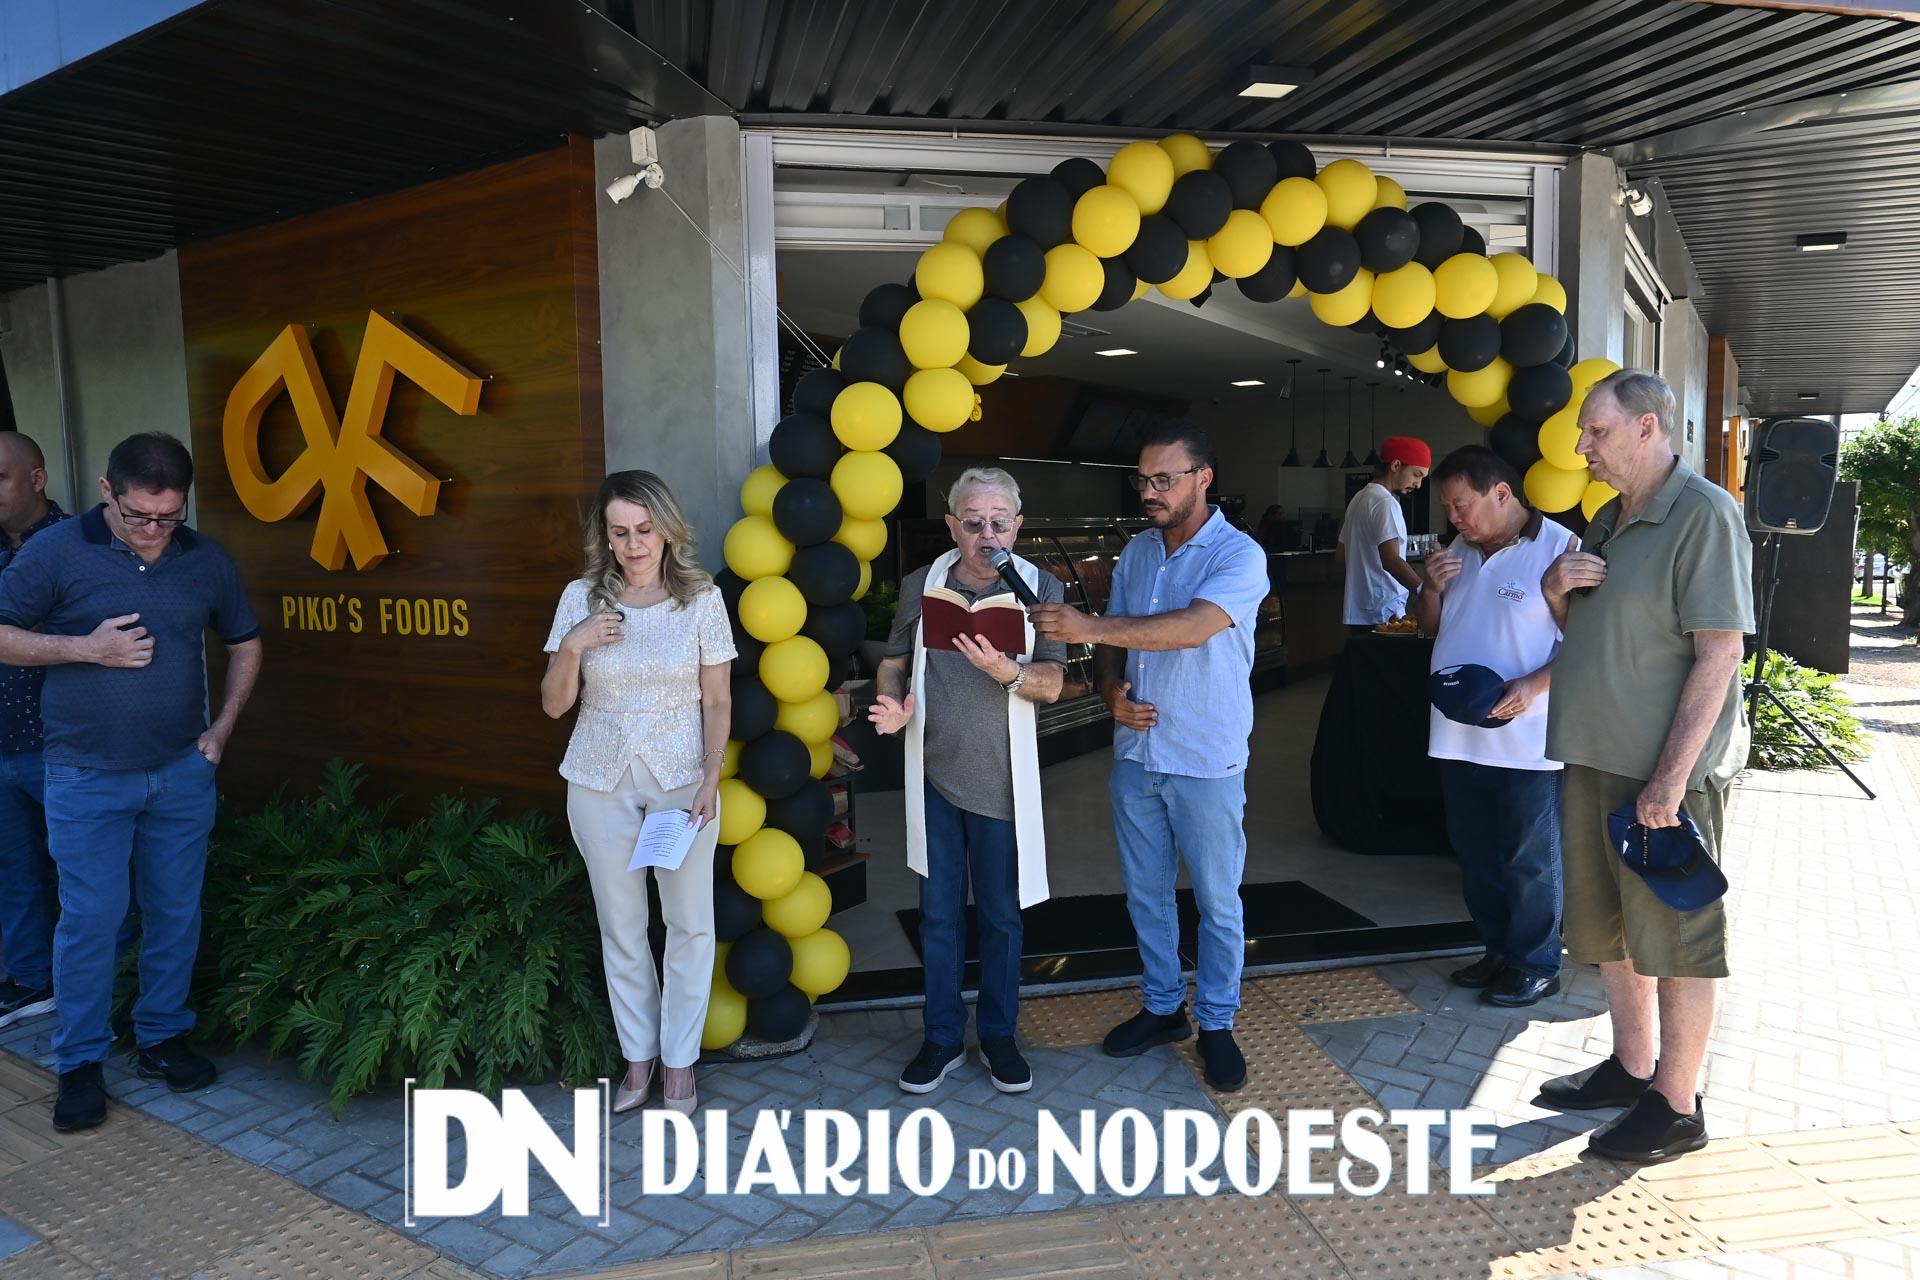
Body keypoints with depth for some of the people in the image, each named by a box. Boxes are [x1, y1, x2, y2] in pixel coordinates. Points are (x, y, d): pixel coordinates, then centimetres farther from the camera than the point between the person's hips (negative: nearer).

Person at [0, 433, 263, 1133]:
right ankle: (79, 1062, 18)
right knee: (90, 919, 1)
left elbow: (244, 643, 14)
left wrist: (222, 727, 6)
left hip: (183, 773, 3)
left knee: (176, 911, 10)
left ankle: (162, 1037, 27)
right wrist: (86, 647, -16)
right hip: (87, 778, -3)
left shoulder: (206, 559, 2)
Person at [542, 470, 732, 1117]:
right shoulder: (581, 599, -2)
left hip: (681, 780, -1)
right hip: (601, 783, 2)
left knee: (689, 921, 5)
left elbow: (718, 701, -2)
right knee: (620, 923, 11)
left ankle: (679, 1059, 23)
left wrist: (710, 781, -11)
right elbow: (555, 704, 2)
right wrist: (573, 646, -16)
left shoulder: (701, 598, -6)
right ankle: (638, 1055, 29)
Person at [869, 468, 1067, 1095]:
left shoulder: (1041, 589, -4)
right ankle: (943, 1037, 27)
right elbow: (894, 662, 10)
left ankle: (998, 1035, 30)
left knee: (1001, 914, 11)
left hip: (1002, 779, -1)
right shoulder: (920, 585, 2)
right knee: (939, 912, 11)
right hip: (934, 773, 2)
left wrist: (1009, 672, -30)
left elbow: (1052, 684, -9)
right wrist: (893, 703, -12)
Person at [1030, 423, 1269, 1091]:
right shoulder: (1136, 551, 6)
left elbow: (1192, 627, -31)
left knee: (1217, 900, 8)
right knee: (1146, 893, 16)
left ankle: (1216, 1024, 26)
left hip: (1207, 762, -5)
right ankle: (1162, 1007, 33)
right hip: (1135, 754, 6)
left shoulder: (1239, 555, -14)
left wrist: (1088, 627, -36)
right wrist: (1112, 691, -8)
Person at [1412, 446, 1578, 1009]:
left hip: (1527, 740, -7)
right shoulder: (1459, 551, 10)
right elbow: (1429, 625, 18)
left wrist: (1534, 685, -26)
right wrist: (1431, 588, -2)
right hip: (1459, 735, 7)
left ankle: (1536, 965, 22)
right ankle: (1499, 950, 33)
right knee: (1476, 853, 17)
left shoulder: (1560, 549, -12)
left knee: (1529, 859, 6)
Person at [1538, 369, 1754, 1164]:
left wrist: (1672, 776, -22)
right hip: (1596, 760, 9)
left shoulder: (1704, 514, -13)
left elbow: (1719, 654, -19)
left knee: (1674, 940, 4)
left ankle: (1676, 1107, 18)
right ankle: (1632, 1068, 34)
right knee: (1611, 928, 18)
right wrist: (1556, 590, -1)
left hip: (1667, 771, -8)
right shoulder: (1608, 521, 14)